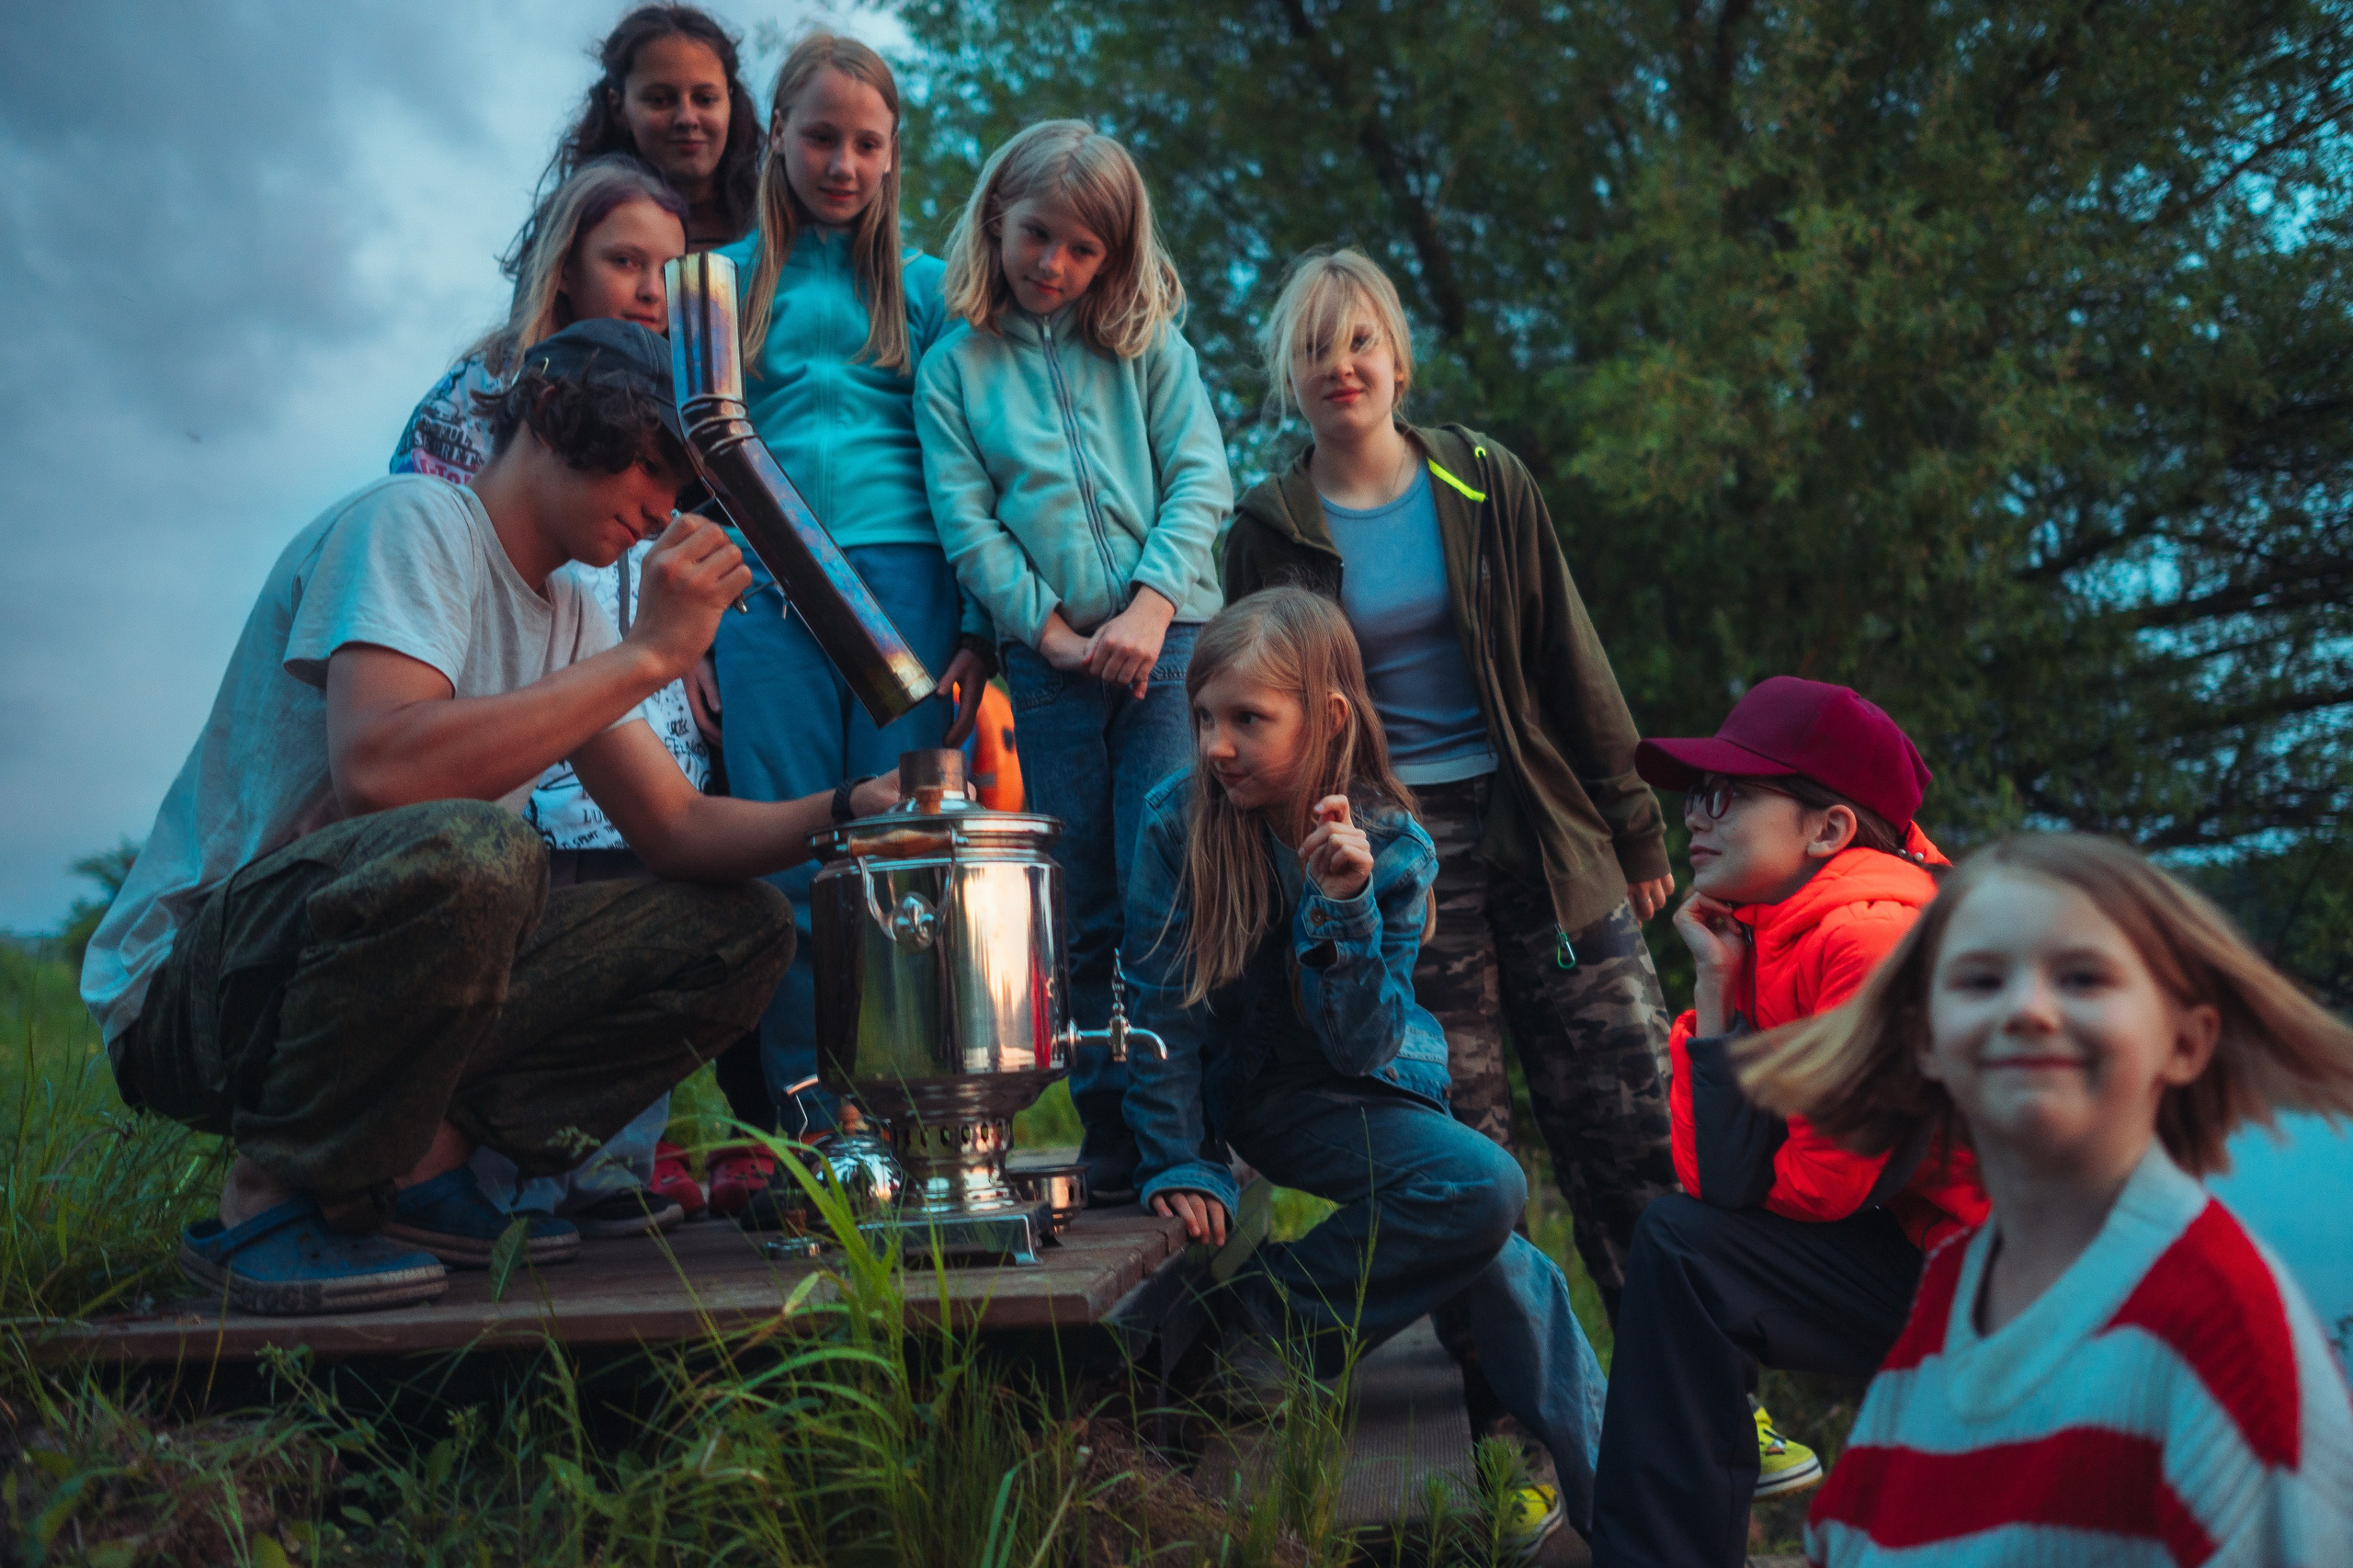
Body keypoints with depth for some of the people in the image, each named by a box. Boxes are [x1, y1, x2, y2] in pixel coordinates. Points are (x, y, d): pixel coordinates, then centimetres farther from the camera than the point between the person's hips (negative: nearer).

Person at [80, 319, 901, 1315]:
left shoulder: (567, 616, 12)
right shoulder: (412, 522, -13)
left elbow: (678, 828, 7)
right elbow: (379, 767, -32)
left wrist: (852, 810, -11)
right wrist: (647, 653, -27)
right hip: (196, 969, -8)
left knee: (741, 931, -2)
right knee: (467, 851, -39)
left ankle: (418, 1162, -5)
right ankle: (273, 1196, -16)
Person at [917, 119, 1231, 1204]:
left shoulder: (1150, 346, 10)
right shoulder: (952, 369, 9)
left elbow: (1201, 478, 2)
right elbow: (967, 524, 1)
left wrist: (1150, 607, -11)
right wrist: (1056, 632, -8)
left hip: (1170, 642, -1)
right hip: (1048, 659, 1)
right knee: (1084, 912, 4)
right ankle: (1111, 1140, 12)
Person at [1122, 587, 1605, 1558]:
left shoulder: (1393, 847, -13)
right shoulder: (1179, 818, -15)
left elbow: (1362, 1047, -19)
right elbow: (1161, 1006, -11)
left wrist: (1343, 903, -32)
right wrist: (1178, 1163, -17)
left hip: (1363, 1090, 3)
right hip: (1255, 1098, -2)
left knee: (1481, 1199, -26)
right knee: (1484, 1190, -23)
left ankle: (1268, 1318, -9)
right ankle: (1596, 1479, -6)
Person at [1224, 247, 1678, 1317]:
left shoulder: (1484, 482, 8)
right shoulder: (1271, 529, 5)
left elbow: (1569, 659, 9)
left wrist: (1633, 826, 8)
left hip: (1539, 828, 1)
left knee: (1629, 1118, 0)